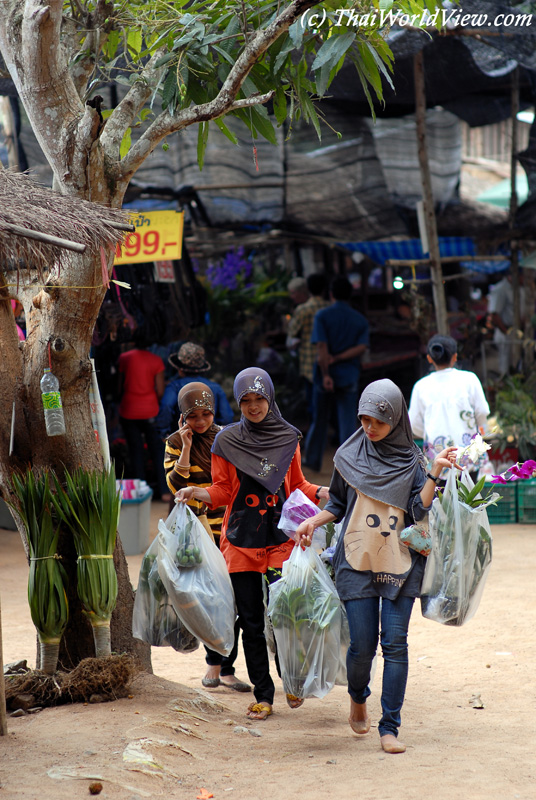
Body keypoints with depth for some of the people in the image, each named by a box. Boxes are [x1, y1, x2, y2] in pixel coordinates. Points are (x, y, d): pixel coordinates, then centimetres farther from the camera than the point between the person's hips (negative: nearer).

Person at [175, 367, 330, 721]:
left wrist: (323, 492, -5)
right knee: (251, 621, 4)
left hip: (281, 538, -1)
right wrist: (197, 492, -12)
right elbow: (223, 491, 6)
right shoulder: (227, 441, 3)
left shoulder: (288, 438, 6)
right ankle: (263, 695, 15)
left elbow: (298, 486, 13)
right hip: (241, 541, 1)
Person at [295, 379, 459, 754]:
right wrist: (313, 521, -1)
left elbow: (419, 510, -7)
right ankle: (358, 698, 30)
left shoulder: (411, 459, 2)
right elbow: (339, 504, 15)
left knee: (395, 643, -5)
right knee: (362, 644, -2)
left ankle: (390, 726, 2)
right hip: (357, 563, 0)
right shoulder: (350, 456, 5)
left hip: (400, 564, 0)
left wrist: (435, 473, -17)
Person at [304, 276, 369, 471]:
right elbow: (361, 347, -8)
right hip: (349, 376, 1)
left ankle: (312, 460, 26)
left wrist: (325, 374, -18)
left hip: (326, 376, -1)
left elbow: (321, 347, -14)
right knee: (347, 421, 1)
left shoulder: (322, 316, -5)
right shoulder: (360, 320, 5)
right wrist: (337, 359, -11)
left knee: (319, 420, 14)